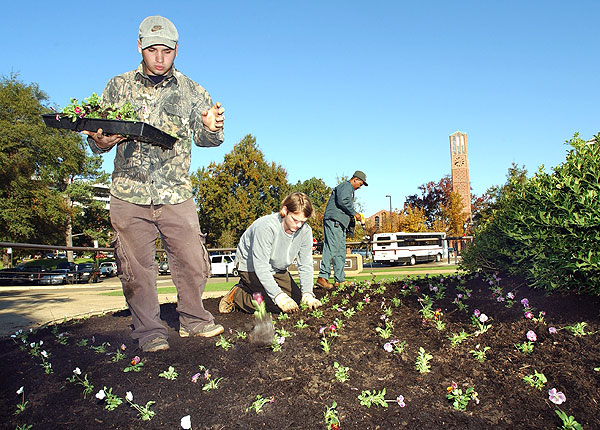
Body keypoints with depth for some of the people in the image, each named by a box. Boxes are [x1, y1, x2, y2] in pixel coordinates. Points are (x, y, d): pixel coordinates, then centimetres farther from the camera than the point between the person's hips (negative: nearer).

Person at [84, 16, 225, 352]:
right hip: (130, 195, 0)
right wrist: (100, 141, -13)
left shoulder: (190, 90, 10)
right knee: (138, 268, 4)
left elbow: (204, 137, 4)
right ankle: (150, 331, 18)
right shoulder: (118, 87, 10)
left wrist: (212, 128, -21)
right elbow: (98, 135, 12)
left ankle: (194, 320, 24)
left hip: (177, 195, 0)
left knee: (193, 263, 2)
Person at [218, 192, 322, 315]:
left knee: (297, 299, 4)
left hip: (276, 269, 7)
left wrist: (307, 294, -27)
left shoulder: (305, 231, -18)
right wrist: (279, 296, -40)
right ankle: (236, 295, 2)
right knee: (276, 306, -19)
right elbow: (260, 267, -35)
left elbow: (305, 265, -14)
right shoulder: (266, 227, -35)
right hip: (251, 266, -7)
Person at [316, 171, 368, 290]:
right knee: (331, 248, -17)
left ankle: (339, 280, 9)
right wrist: (354, 213, -11)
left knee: (341, 252, 8)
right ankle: (322, 277, -22)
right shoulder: (346, 186, -2)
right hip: (333, 221, -11)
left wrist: (353, 217, 16)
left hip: (340, 224, 11)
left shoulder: (349, 190, 31)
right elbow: (343, 201, -19)